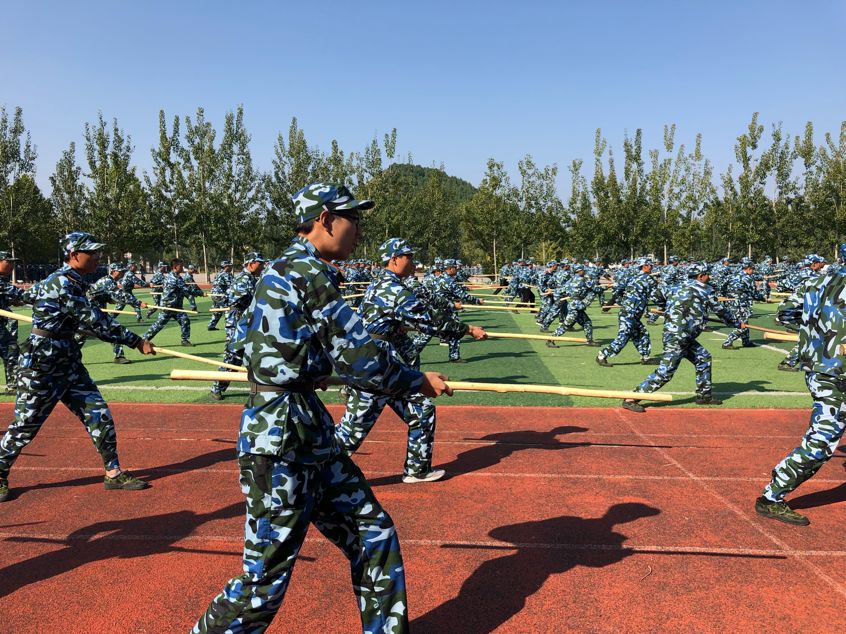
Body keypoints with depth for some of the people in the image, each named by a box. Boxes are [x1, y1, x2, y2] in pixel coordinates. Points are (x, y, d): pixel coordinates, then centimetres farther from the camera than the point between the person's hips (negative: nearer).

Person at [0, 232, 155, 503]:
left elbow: (91, 321, 12)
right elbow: (96, 323, -21)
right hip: (41, 364, -9)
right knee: (25, 425, 5)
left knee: (99, 415, 5)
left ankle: (114, 473, 13)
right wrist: (137, 342, -15)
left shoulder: (73, 283, 9)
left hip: (67, 362, 9)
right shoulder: (62, 284, -20)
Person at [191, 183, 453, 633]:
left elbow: (246, 332, 22)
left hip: (308, 433, 10)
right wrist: (419, 382, -2)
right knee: (264, 582, 2)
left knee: (373, 537, 13)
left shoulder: (281, 271, 14)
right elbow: (360, 358, -16)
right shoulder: (308, 270, -15)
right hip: (281, 440, -10)